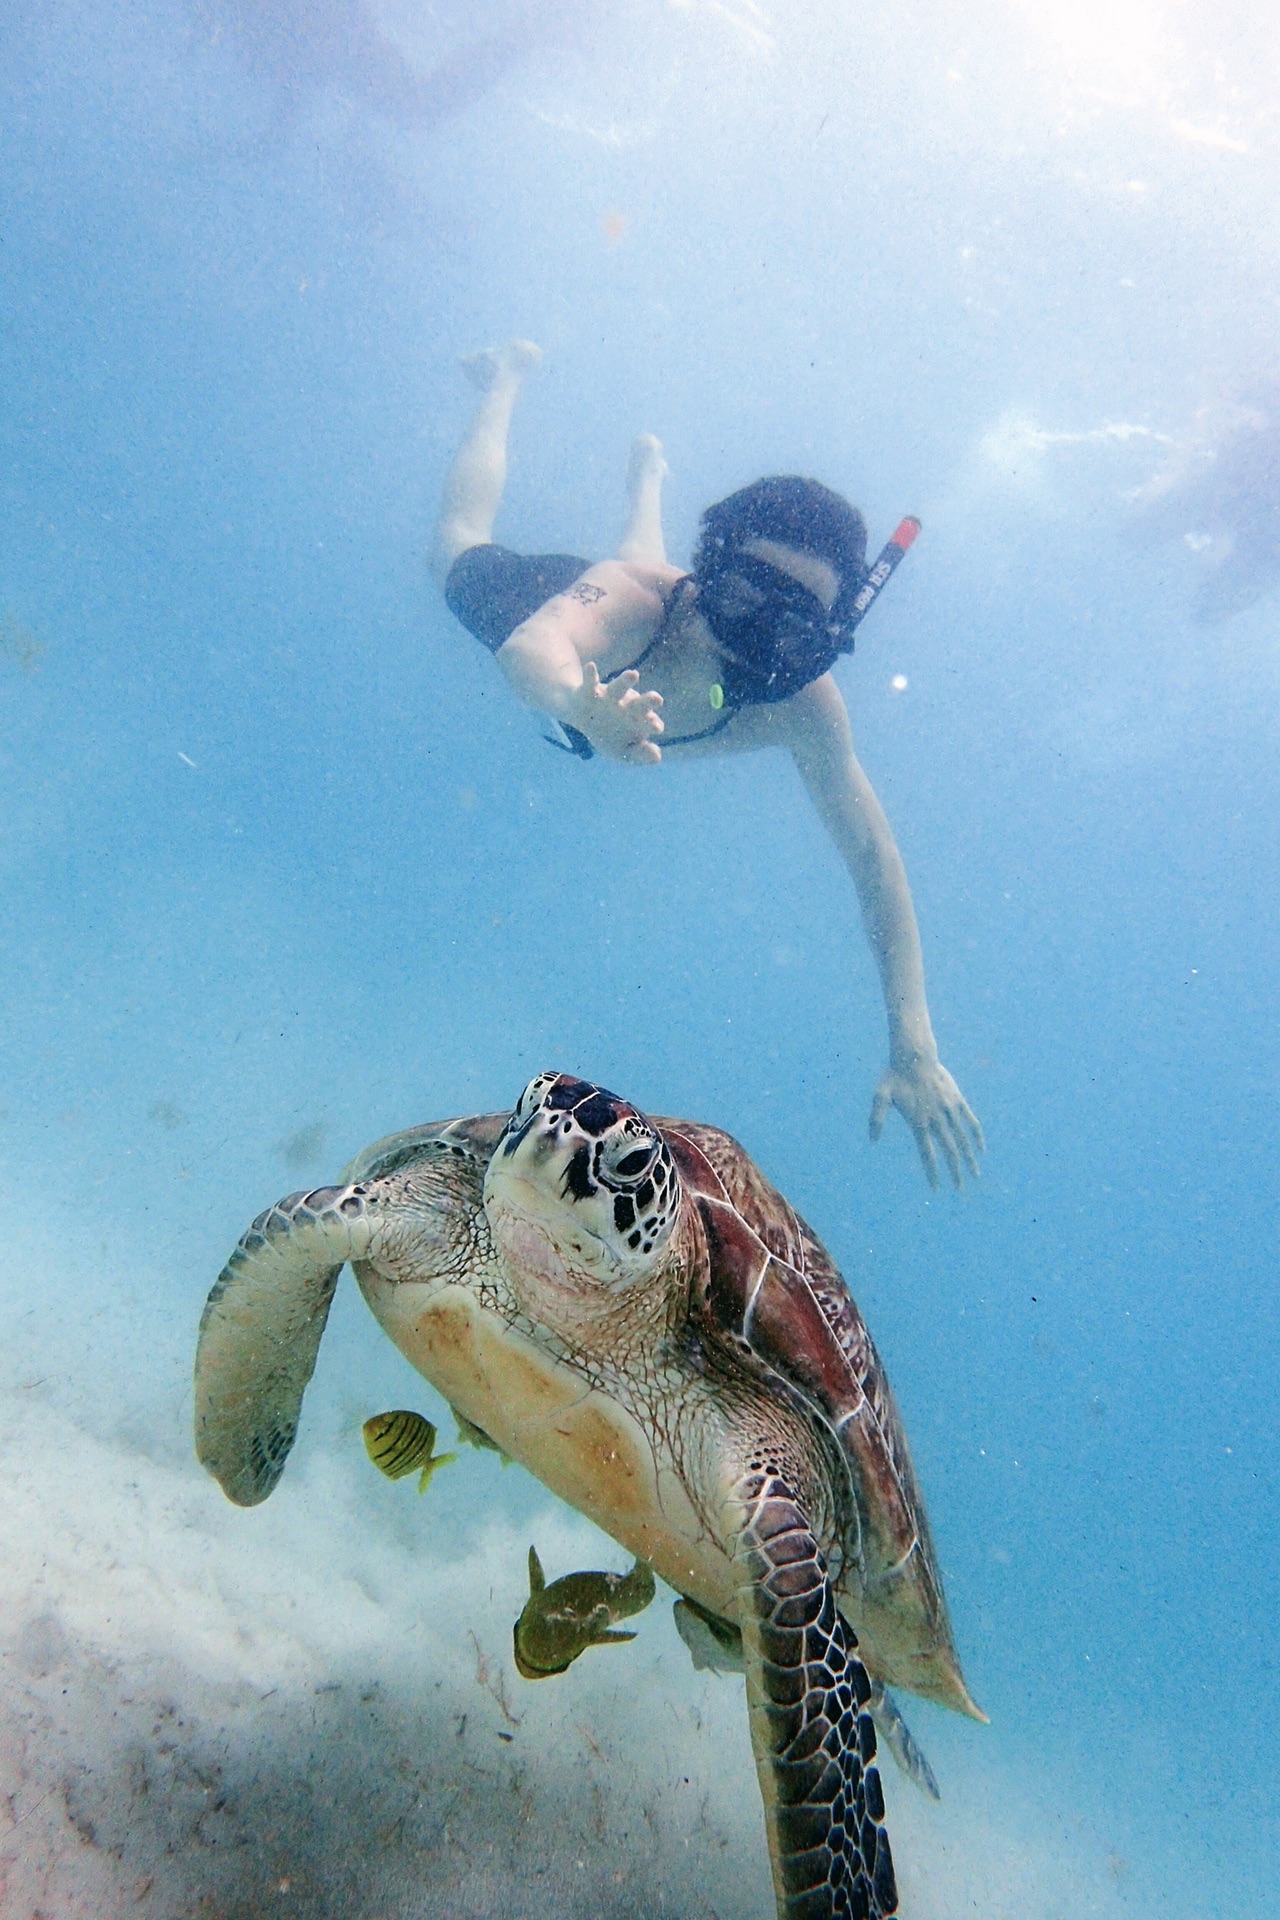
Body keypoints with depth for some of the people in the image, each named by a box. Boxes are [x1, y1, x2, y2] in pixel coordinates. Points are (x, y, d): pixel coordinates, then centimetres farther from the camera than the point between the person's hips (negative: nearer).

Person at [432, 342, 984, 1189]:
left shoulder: (801, 706, -43)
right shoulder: (629, 598, -52)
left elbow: (874, 859, -37)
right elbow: (532, 648, -75)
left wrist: (915, 1048, -43)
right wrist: (583, 704, -100)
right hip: (542, 599, -2)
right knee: (461, 540, 34)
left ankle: (649, 475, 70)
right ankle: (509, 377, 54)